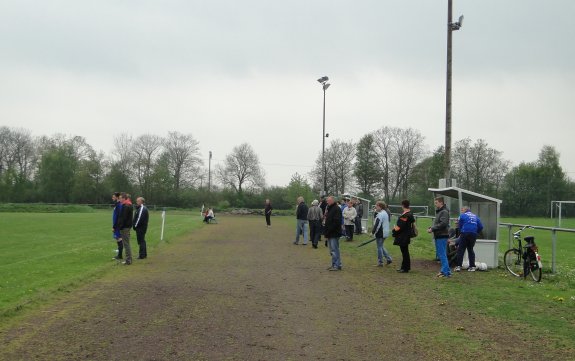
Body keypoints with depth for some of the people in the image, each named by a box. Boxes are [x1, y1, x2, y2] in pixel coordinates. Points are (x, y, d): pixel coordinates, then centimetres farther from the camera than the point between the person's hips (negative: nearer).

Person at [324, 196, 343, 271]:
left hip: (334, 233, -10)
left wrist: (329, 230, -21)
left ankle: (337, 265, -6)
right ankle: (334, 265, 18)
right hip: (330, 233, 10)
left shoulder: (336, 209, -12)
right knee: (332, 250, 12)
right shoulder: (329, 208, 18)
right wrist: (326, 230, 13)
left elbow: (336, 222, -20)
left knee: (334, 250, -9)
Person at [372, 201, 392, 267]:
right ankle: (388, 258, 17)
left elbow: (377, 225, -24)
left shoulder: (380, 215, -19)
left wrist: (373, 232, -16)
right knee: (381, 246, 20)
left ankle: (380, 262, 6)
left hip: (380, 234, -10)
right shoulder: (386, 213, 12)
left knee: (379, 247, 0)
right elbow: (389, 220, 21)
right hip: (385, 233, 10)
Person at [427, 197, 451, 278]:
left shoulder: (444, 212, -13)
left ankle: (446, 272, -6)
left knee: (442, 254, -9)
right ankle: (445, 270, 21)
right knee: (439, 253, 14)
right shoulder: (438, 211, 18)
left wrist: (432, 229, -18)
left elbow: (443, 224, -22)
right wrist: (431, 228, 3)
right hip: (438, 236, 10)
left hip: (442, 236, -10)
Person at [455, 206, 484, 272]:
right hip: (473, 235, 5)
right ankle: (472, 266, 10)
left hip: (465, 234, -5)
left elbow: (459, 226, 6)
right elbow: (481, 227, 12)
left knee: (461, 250, -2)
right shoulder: (475, 216, 17)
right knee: (470, 250, 15)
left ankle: (459, 266, -9)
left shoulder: (462, 215, 3)